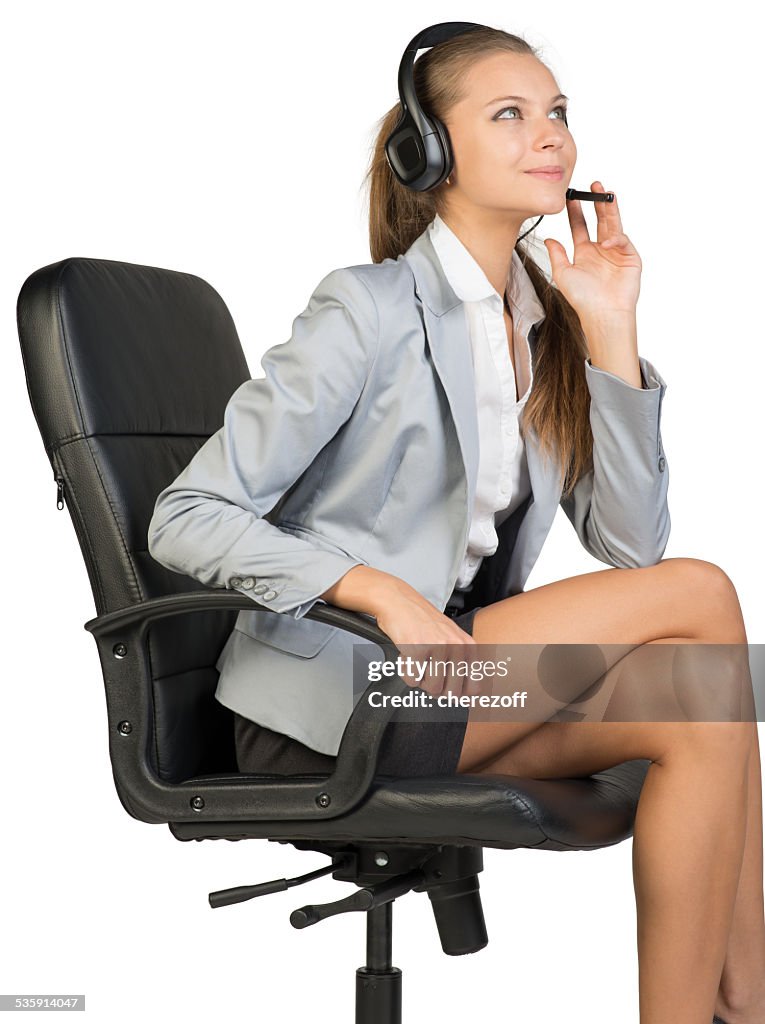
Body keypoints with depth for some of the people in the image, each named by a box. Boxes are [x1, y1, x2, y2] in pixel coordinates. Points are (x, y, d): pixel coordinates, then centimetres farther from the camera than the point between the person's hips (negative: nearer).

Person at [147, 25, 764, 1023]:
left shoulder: (547, 324, 10)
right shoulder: (370, 310, -10)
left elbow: (631, 547, 1)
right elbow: (185, 521, -14)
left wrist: (611, 331, -5)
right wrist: (384, 590, -28)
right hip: (328, 708, -6)